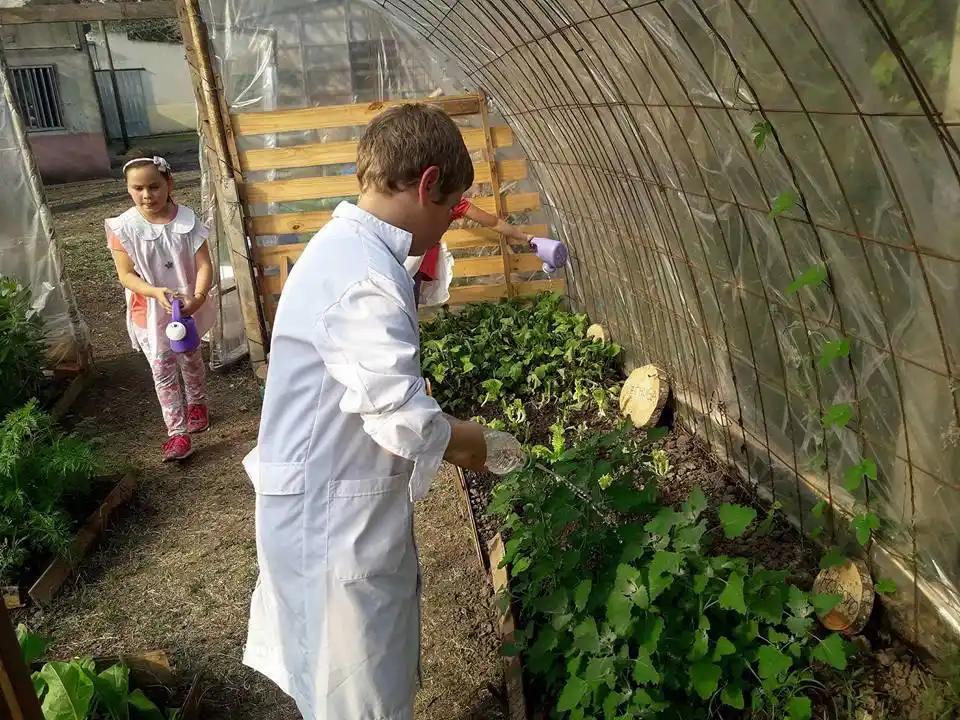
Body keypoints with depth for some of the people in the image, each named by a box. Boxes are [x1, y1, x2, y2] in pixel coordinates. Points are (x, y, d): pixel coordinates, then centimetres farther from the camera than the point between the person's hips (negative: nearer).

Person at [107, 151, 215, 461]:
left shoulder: (186, 219, -14)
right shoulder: (123, 228, -16)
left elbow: (204, 264, -16)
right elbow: (126, 275, -13)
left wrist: (198, 297, -32)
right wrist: (156, 292, -30)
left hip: (187, 309, 1)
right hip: (151, 314, -1)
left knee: (191, 359, 24)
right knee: (164, 372, 5)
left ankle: (196, 402, 49)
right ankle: (177, 432, 14)